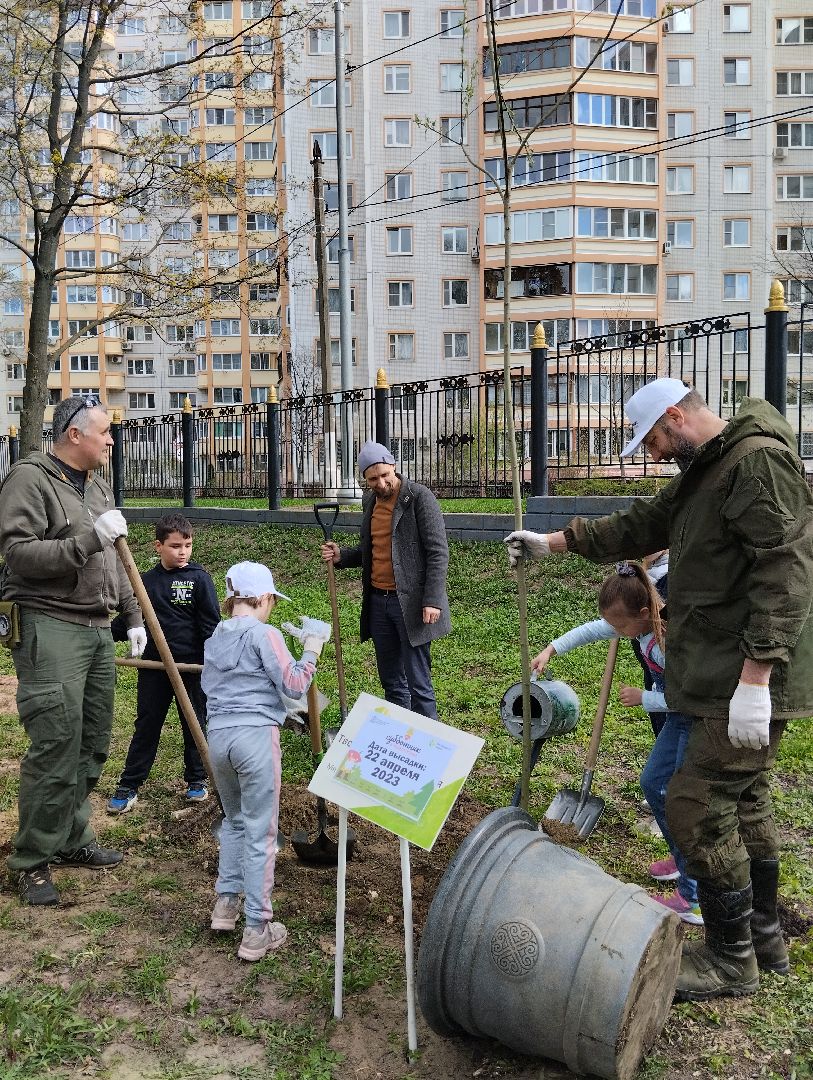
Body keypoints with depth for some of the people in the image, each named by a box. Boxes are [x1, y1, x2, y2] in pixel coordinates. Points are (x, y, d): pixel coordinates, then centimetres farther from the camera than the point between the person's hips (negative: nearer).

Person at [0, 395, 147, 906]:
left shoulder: (99, 486, 18)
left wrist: (134, 616, 17)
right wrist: (89, 538, -22)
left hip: (98, 631, 8)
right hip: (51, 630, -8)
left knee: (93, 745, 12)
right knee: (56, 750, -7)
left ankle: (73, 840, 27)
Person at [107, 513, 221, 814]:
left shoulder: (199, 579, -6)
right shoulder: (146, 581, 2)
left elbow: (210, 625, -7)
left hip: (191, 665, -2)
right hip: (154, 665, 2)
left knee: (194, 723, 11)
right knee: (146, 725, 9)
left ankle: (197, 780, 26)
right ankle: (128, 786, 16)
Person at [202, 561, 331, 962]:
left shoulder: (215, 638, 12)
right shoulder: (265, 635, -8)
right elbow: (294, 685, -10)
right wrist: (311, 651, 1)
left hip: (217, 734, 6)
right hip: (255, 735, -6)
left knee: (234, 820, 25)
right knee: (260, 832, 1)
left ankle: (226, 902, 29)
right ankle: (257, 929, 7)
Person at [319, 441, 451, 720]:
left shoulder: (420, 498, -10)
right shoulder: (370, 501, 12)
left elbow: (438, 552, -13)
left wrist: (432, 600, -20)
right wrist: (341, 556, 4)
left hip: (410, 602, -7)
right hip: (378, 601, 7)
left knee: (418, 683, -3)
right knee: (391, 681, 15)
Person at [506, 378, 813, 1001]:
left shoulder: (760, 459, -16)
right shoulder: (702, 473, 16)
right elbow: (642, 526, 25)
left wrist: (754, 680, -26)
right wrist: (555, 541, 23)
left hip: (750, 679, -10)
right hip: (724, 676, 10)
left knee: (697, 806, -6)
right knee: (746, 801, 18)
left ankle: (731, 959, 11)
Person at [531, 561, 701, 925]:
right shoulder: (641, 621, -7)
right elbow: (593, 630, 8)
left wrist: (643, 698, -15)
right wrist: (551, 649, 2)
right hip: (679, 718, 9)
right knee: (653, 783, 17)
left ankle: (694, 899, 3)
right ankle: (684, 858, 36)